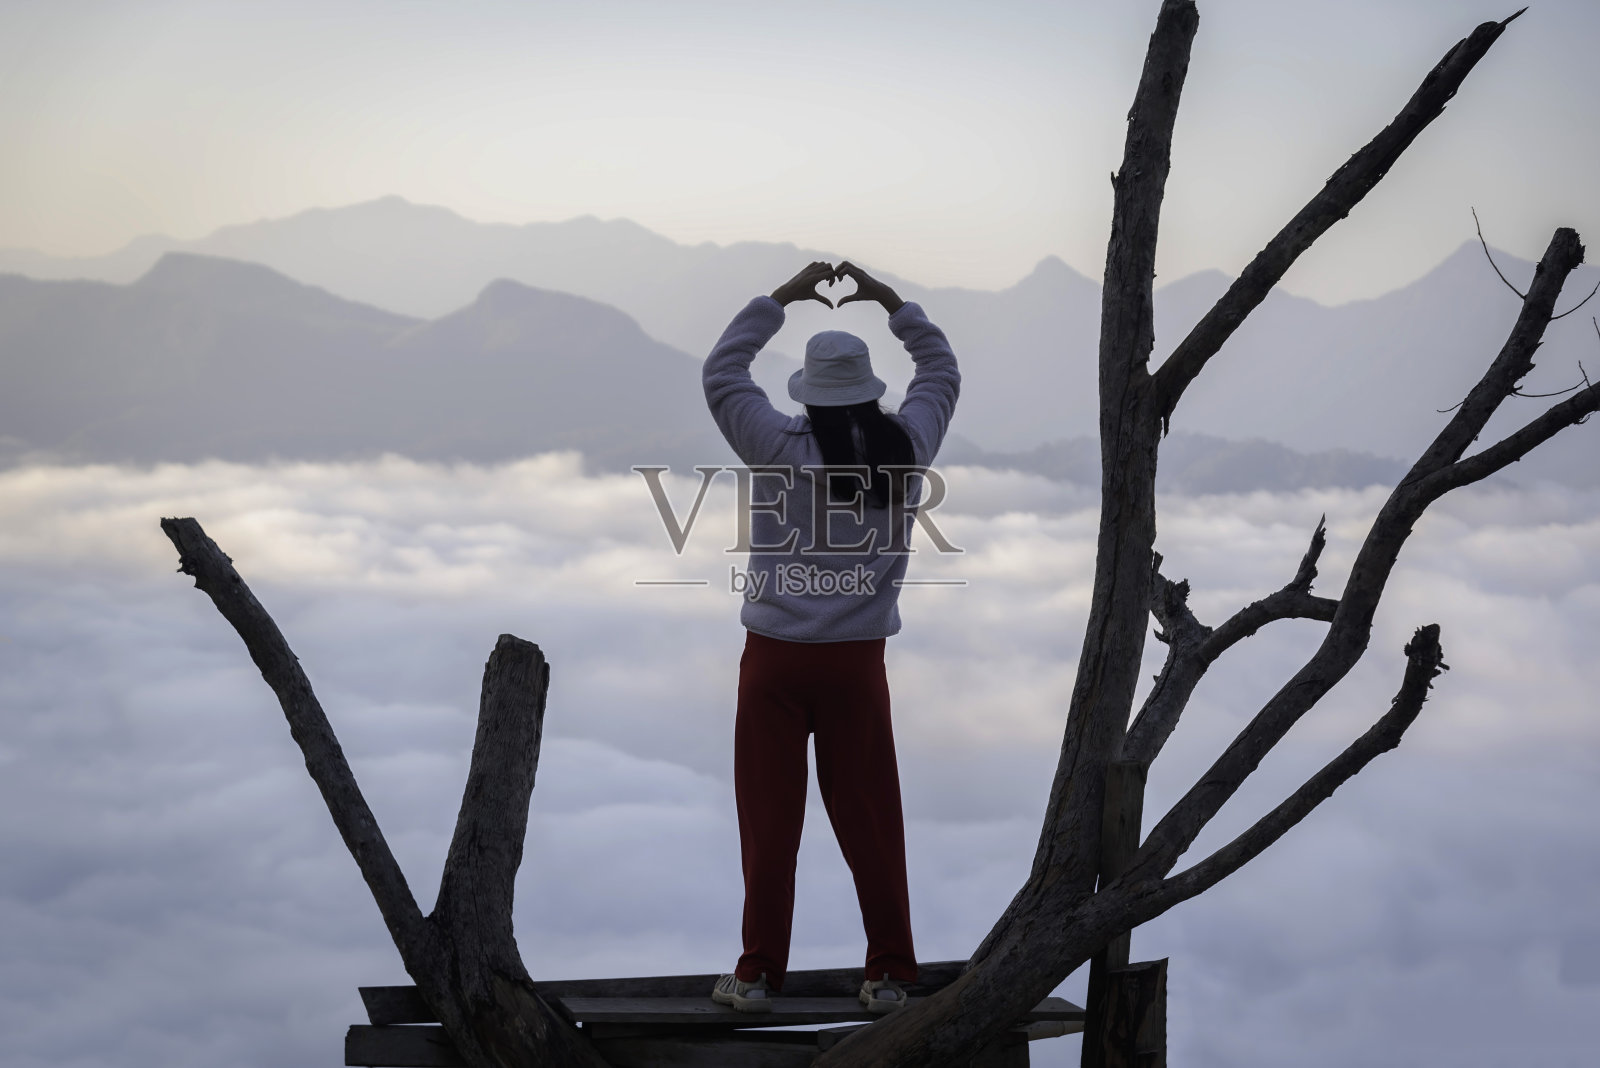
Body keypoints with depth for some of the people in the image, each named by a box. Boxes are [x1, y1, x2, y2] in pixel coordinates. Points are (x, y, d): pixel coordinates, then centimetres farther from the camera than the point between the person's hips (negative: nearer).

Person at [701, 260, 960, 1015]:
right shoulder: (905, 450, -2)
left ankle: (759, 974, 10)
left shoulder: (782, 449, -9)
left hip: (776, 656, -2)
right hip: (857, 661, 2)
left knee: (769, 822, 5)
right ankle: (889, 976, 13)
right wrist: (892, 303, 18)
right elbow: (942, 374, 17)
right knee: (870, 823, 8)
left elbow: (720, 374, 4)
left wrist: (783, 298, 8)